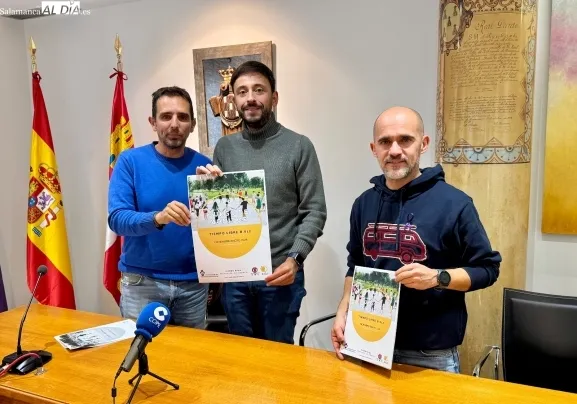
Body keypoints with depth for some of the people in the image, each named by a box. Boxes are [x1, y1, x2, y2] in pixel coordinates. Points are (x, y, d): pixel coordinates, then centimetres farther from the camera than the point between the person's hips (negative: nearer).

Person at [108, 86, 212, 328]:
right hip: (142, 280, -2)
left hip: (192, 281, 2)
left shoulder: (203, 165, -1)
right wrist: (157, 218, -32)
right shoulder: (131, 161, -6)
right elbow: (117, 219, -14)